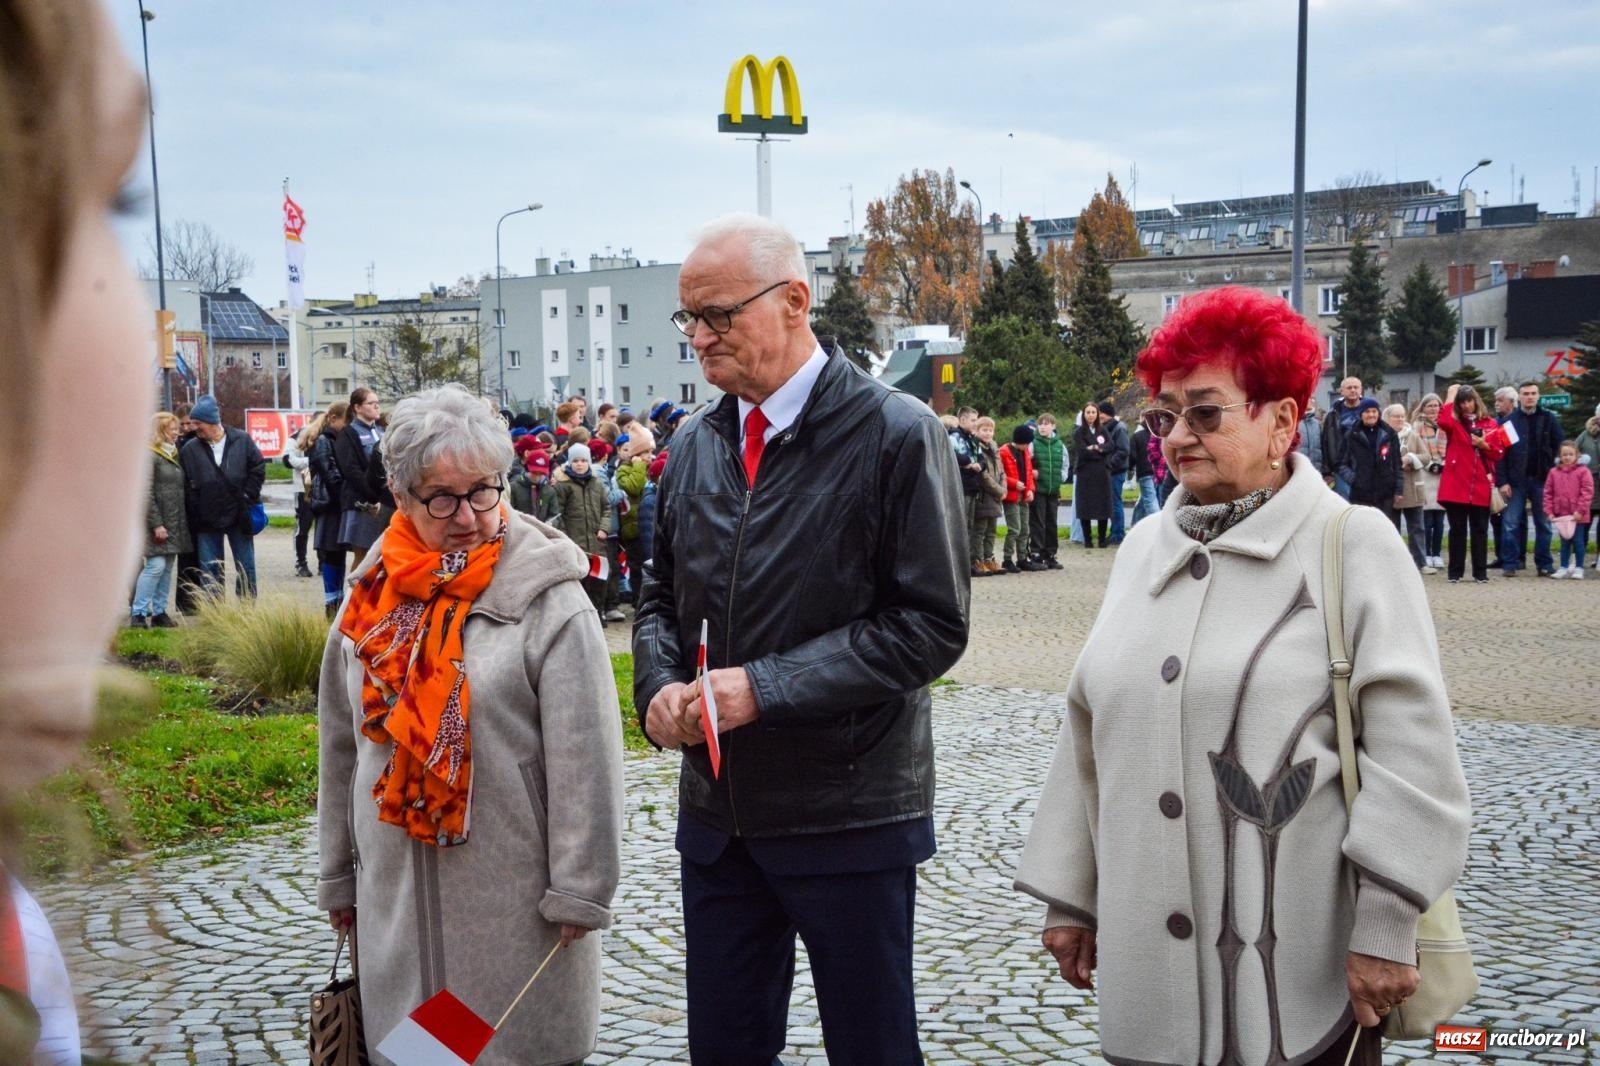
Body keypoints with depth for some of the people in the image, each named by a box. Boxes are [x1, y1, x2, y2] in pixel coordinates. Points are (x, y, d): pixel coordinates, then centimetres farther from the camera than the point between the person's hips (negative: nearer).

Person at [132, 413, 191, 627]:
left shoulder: (173, 456, 16)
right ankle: (138, 613, -7)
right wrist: (156, 524, -18)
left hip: (175, 522, 8)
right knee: (156, 565, -13)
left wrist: (182, 524, 14)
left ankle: (159, 612, 13)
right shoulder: (150, 456, -10)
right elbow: (146, 494, -15)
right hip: (157, 522, -8)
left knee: (168, 567, 8)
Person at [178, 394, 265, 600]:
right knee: (209, 571, 4)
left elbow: (258, 468, 1)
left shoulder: (242, 440, -2)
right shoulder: (189, 450, 0)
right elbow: (185, 484, 0)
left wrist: (248, 497, -5)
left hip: (239, 515, 0)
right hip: (207, 520, 1)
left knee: (245, 567, 7)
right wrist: (196, 510, -8)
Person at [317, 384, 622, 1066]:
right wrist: (338, 875, 17)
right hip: (398, 893, 5)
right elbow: (341, 747, 13)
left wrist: (579, 890, -12)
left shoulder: (545, 597, -11)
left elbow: (583, 759, -12)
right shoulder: (372, 597, 5)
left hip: (514, 897, -4)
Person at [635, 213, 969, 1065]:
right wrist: (660, 687, -5)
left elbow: (932, 623, -15)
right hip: (715, 806, 5)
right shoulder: (694, 444, 7)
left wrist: (765, 688, -20)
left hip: (851, 816, -5)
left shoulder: (897, 435, -11)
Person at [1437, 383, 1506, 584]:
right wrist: (1450, 396, -10)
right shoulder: (1454, 423, 5)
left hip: (1481, 486, 1)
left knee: (1480, 530, 4)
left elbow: (1498, 454, 8)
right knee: (1457, 529, 3)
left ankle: (1480, 572, 10)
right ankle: (1455, 572, 9)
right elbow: (1443, 421, -20)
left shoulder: (1491, 424, 10)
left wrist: (1484, 445, -11)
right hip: (1456, 485, -1)